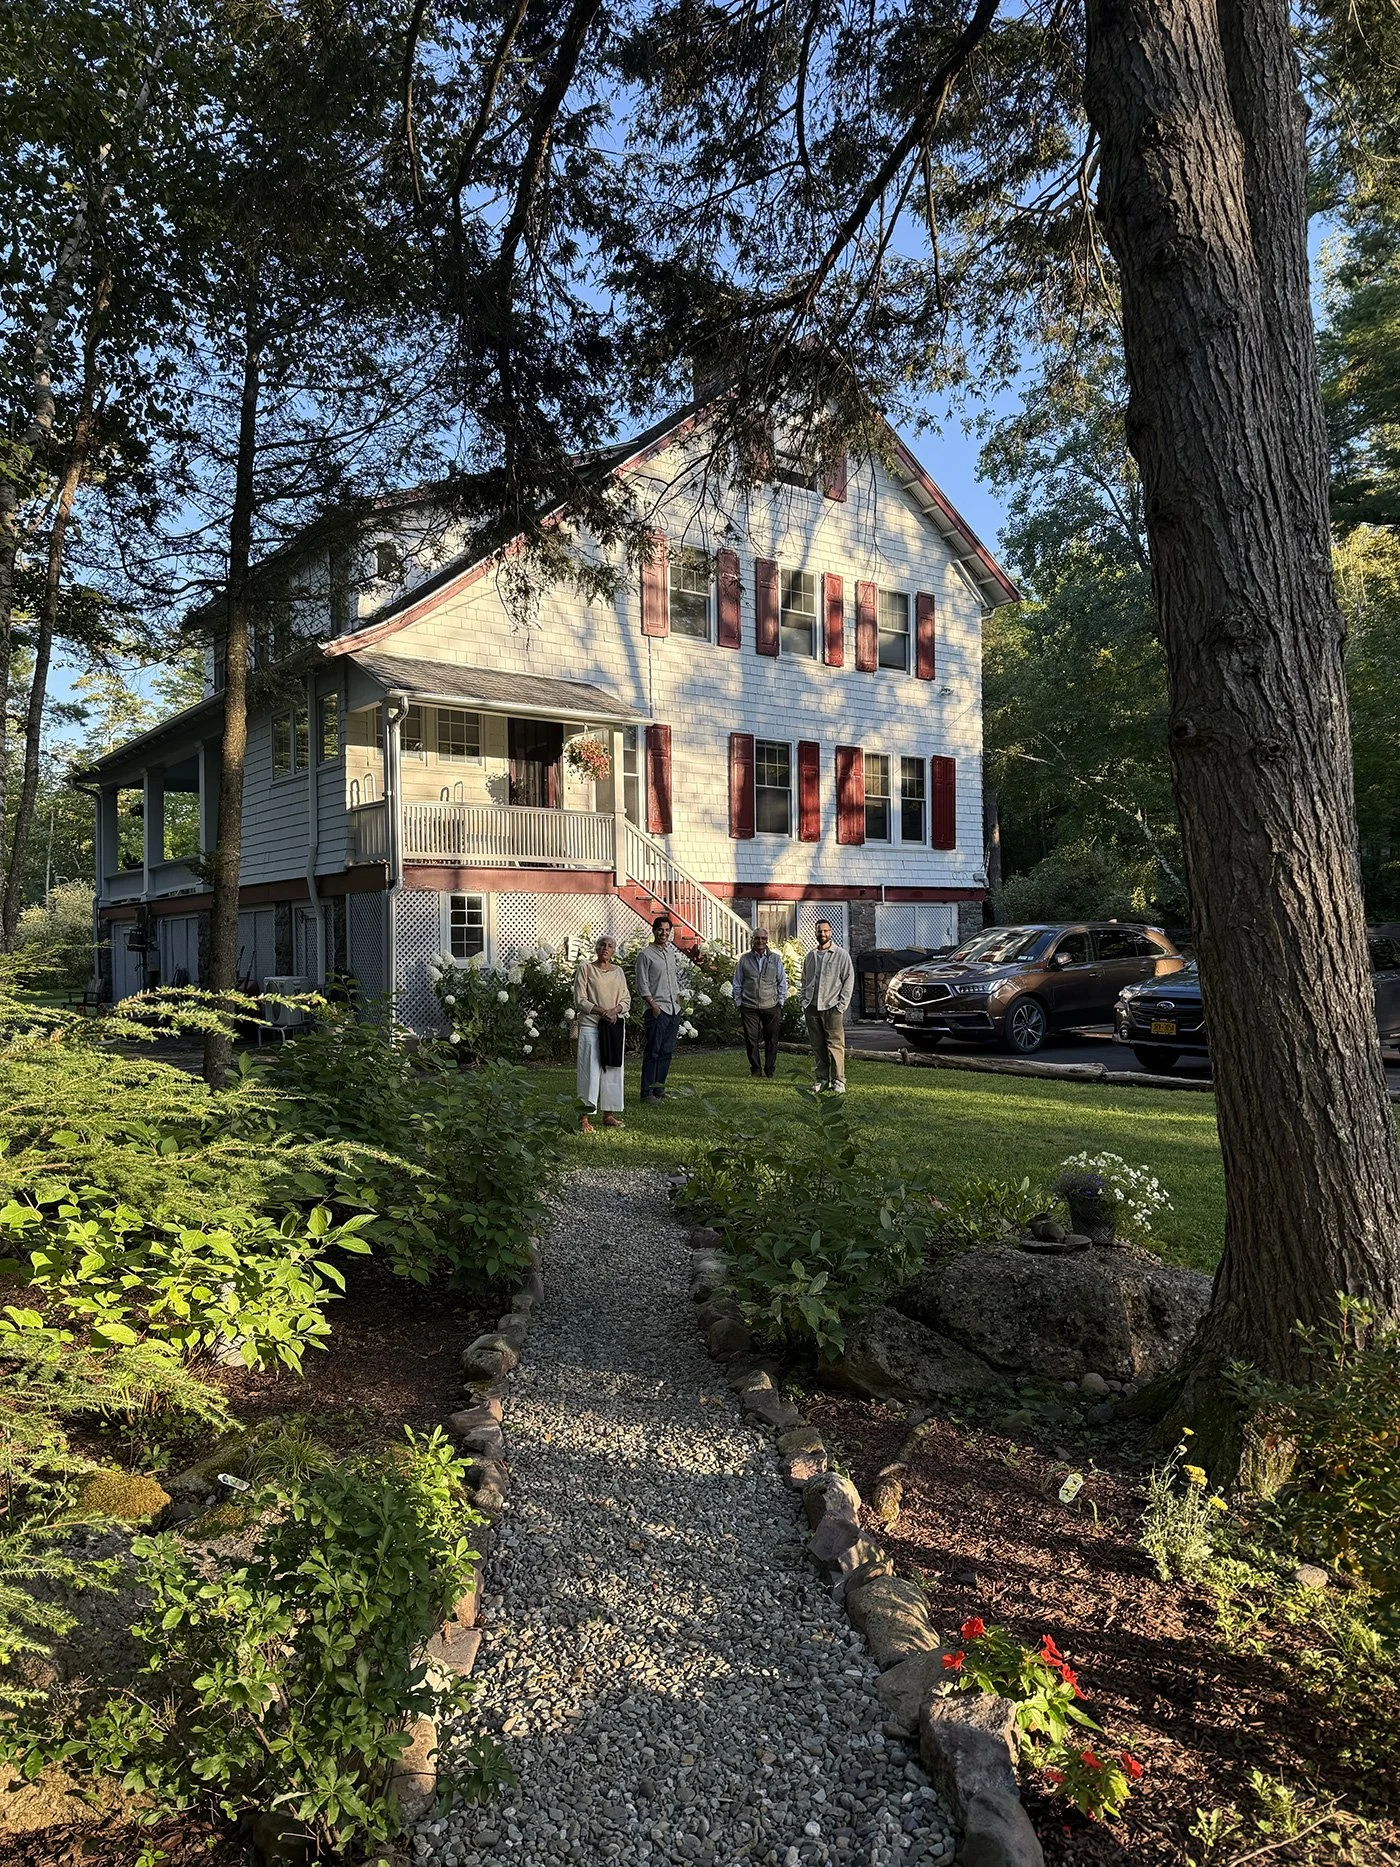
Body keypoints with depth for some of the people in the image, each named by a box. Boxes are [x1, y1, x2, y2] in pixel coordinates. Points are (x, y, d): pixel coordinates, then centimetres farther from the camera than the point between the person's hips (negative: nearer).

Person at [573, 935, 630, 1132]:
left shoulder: (618, 971, 12)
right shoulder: (585, 969, -1)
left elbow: (627, 1000, 11)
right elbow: (580, 1001, -6)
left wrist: (615, 1010, -10)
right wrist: (602, 1011, -16)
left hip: (615, 1026, 5)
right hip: (591, 1025, -5)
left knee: (613, 1069, 6)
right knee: (590, 1070, -6)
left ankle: (609, 1114, 14)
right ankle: (584, 1117, -3)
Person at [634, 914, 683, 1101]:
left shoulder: (672, 952, 16)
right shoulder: (646, 954, -5)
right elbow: (642, 985, -9)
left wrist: (678, 999, 13)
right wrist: (653, 1006, -14)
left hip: (674, 1010, 7)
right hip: (657, 1010, -7)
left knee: (667, 1051, 8)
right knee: (652, 1052, -6)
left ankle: (659, 1089, 16)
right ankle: (647, 1093, -2)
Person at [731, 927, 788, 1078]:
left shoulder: (775, 959, 8)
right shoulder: (745, 959, 7)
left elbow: (782, 983, 12)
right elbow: (737, 984, 11)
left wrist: (780, 1003, 6)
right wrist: (739, 1004, 6)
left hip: (771, 1007, 0)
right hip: (749, 1007, 0)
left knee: (771, 1040, 3)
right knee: (751, 1040, 0)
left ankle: (769, 1071, 14)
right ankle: (755, 1070, 12)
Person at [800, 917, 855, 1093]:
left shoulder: (841, 954, 1)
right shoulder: (810, 956, 16)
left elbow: (849, 979, -1)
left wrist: (842, 1005, -8)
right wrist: (804, 1001, 10)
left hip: (832, 1007, -5)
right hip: (812, 1007, 5)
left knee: (835, 1045, -7)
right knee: (817, 1046, 6)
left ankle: (838, 1081, -4)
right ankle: (821, 1079, 13)